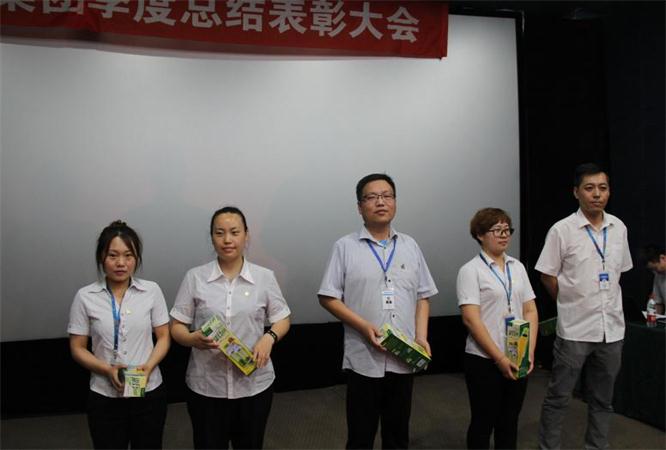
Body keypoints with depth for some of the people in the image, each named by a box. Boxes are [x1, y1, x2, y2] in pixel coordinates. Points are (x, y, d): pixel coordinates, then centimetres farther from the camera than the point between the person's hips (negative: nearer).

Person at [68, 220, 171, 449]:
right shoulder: (85, 296, -6)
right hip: (104, 397, -1)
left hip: (149, 393, 1)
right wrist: (107, 370, -16)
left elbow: (163, 337, 1)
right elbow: (77, 348, -1)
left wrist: (148, 366, -16)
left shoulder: (152, 290, -4)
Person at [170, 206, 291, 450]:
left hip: (254, 383, 1)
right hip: (206, 386, -1)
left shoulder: (265, 277, -1)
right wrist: (192, 339, -22)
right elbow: (176, 326, 0)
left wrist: (269, 337, -15)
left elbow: (282, 319, 6)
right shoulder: (195, 277, -4)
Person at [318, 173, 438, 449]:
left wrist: (421, 337, -3)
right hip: (364, 358, -3)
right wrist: (364, 326, -15)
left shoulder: (410, 246, 9)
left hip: (404, 357, 3)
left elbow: (423, 296, 11)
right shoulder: (345, 247, -2)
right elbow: (328, 298, -4)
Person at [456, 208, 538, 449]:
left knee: (510, 420, 16)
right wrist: (499, 358, -16)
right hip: (484, 360, -5)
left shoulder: (517, 267, 9)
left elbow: (530, 311, 8)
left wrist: (529, 352, -3)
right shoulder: (471, 270, -9)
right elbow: (471, 320, -15)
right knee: (483, 422, 7)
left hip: (518, 359, 5)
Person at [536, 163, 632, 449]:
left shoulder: (619, 228, 4)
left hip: (612, 328, 4)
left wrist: (607, 302, 11)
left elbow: (619, 270, 16)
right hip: (574, 329, -4)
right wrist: (572, 304, 2)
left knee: (602, 400, 16)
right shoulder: (562, 230, -10)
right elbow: (547, 276, -5)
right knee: (558, 398, 5)